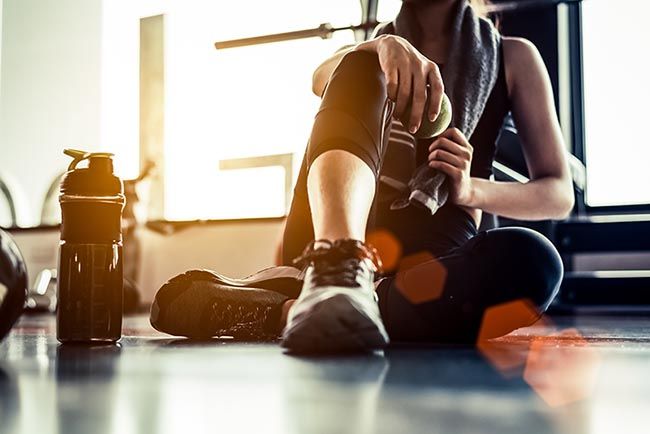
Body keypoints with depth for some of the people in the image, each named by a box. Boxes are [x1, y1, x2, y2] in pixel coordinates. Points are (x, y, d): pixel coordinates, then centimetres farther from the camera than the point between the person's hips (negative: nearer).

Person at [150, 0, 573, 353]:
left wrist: (471, 189, -10)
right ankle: (334, 267, -49)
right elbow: (323, 78, -5)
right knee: (361, 69, -20)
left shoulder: (513, 58, 17)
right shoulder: (371, 58, 21)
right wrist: (383, 46, -27)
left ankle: (276, 311, -39)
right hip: (322, 240, 1)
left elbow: (560, 194, 9)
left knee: (531, 259, -33)